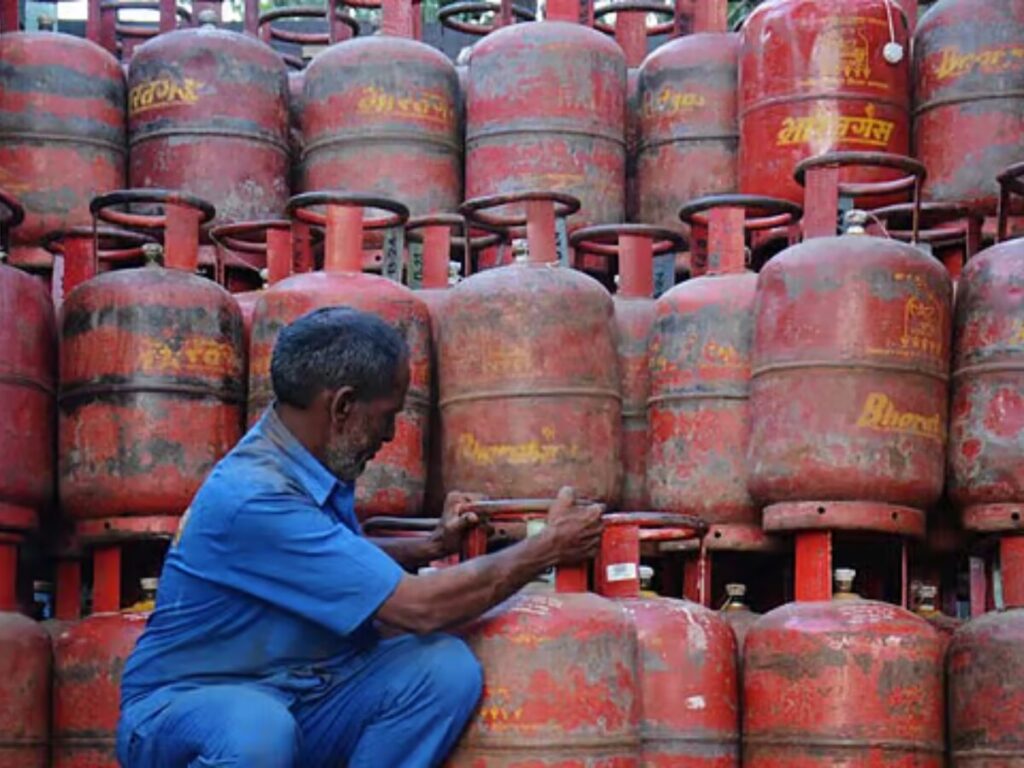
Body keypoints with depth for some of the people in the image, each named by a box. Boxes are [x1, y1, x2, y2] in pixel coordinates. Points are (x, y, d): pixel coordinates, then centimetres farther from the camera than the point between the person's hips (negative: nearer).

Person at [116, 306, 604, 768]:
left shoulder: (317, 466, 2)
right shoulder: (252, 498, -26)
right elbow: (419, 608, -23)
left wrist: (433, 547, 8)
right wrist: (549, 548, -12)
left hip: (295, 699, 8)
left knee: (445, 667, -15)